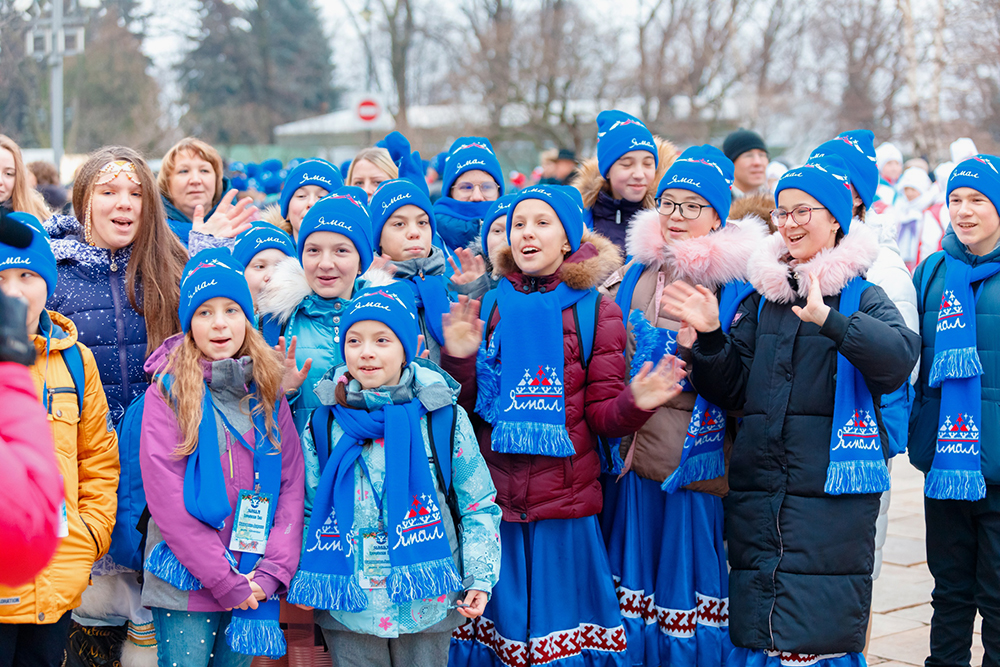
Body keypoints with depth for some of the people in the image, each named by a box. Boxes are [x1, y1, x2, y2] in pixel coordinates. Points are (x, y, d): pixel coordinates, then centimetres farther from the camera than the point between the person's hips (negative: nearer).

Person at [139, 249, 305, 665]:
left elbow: (292, 484, 6)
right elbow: (166, 496, -10)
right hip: (185, 583, -3)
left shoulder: (268, 393, 8)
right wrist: (224, 580, -13)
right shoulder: (167, 392, -3)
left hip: (254, 582, 3)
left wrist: (272, 571, -6)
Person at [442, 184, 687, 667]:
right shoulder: (490, 308, 8)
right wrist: (458, 360, -10)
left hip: (565, 504, -2)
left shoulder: (596, 313, 2)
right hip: (491, 502, 2)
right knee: (498, 621, 8)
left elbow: (601, 415, 0)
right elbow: (464, 407, 8)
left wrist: (635, 403, -21)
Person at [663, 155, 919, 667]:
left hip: (831, 493, -4)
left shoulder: (862, 297, 1)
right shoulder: (760, 299, 14)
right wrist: (710, 337, -4)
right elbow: (731, 391, 13)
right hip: (757, 489, 4)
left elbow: (899, 356, -20)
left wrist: (830, 320, -32)